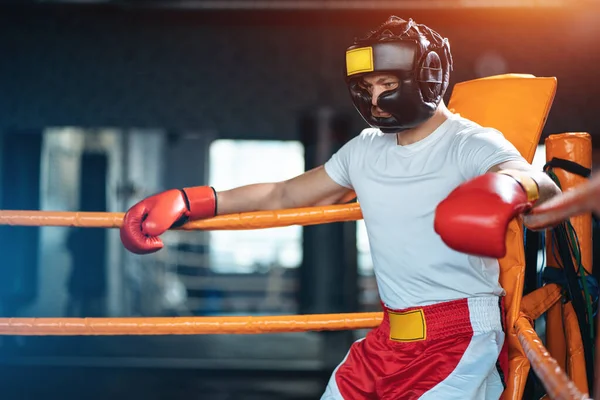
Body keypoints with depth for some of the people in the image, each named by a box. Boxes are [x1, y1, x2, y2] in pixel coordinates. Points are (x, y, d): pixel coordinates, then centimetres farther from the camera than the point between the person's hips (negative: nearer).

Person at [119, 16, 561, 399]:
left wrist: (509, 186, -54)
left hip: (462, 338, -6)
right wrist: (184, 202, 10)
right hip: (388, 338, 6)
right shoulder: (365, 150, 11)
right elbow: (282, 196, 17)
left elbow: (542, 185, -30)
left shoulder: (472, 144, -10)